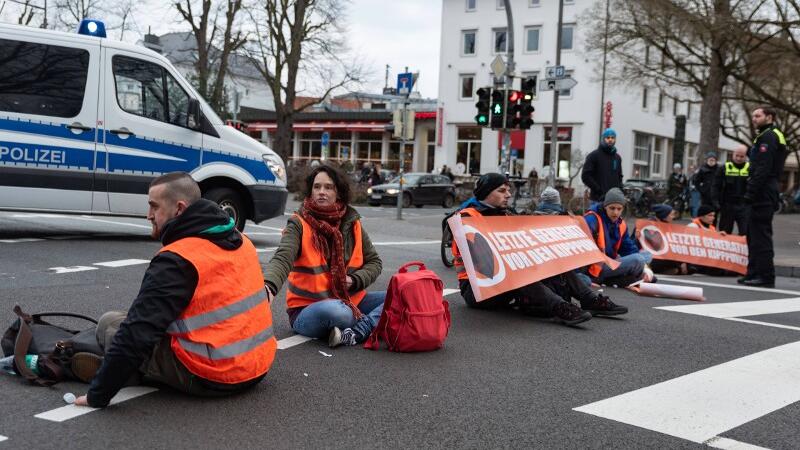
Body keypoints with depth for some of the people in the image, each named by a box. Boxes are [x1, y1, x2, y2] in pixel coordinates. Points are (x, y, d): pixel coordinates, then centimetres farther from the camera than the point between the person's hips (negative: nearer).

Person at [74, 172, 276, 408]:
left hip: (210, 378, -8)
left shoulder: (176, 260, -18)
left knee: (110, 322, 6)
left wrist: (98, 395, -14)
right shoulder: (240, 239, 6)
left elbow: (137, 334, -21)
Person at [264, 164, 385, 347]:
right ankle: (373, 323, -14)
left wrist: (355, 281, -7)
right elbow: (282, 259, -24)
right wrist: (269, 287, -46)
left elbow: (374, 262, 14)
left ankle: (356, 333, -27)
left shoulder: (352, 223, 5)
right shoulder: (299, 224, -7)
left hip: (350, 302, 5)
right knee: (334, 311, -39)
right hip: (308, 309, -5)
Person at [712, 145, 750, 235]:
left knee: (745, 233, -7)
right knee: (724, 233, 10)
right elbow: (716, 186, 0)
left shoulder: (750, 169, 3)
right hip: (727, 206, 1)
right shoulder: (724, 168, 2)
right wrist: (715, 201, -12)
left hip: (744, 206, -1)